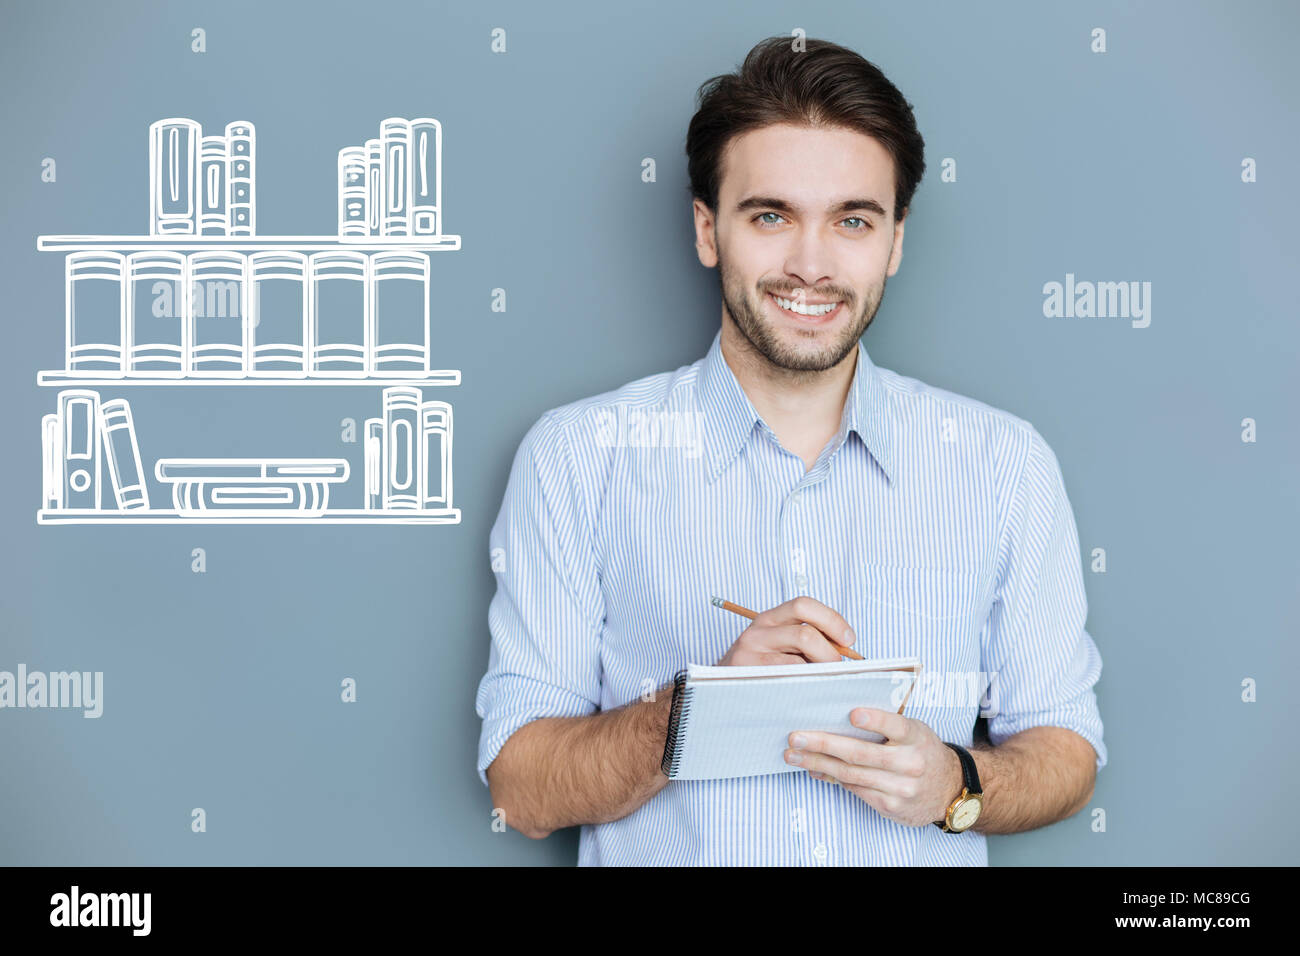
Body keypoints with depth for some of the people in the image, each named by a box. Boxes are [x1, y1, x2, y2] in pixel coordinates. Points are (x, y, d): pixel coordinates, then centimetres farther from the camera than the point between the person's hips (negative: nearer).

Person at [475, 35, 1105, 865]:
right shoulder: (576, 456, -1)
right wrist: (698, 703, -18)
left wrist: (954, 785, -11)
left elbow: (1066, 749, 8)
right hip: (663, 856, -1)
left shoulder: (1003, 463, 5)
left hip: (926, 847, 1)